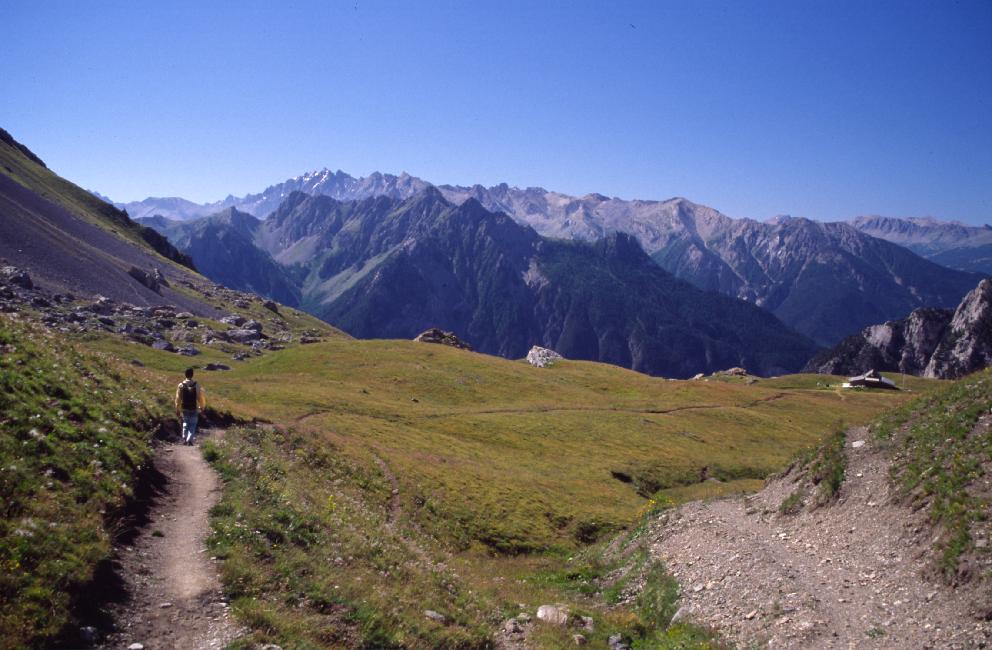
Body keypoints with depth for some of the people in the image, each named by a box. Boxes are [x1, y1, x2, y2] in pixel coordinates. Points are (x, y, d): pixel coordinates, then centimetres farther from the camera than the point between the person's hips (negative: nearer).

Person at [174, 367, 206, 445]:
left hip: (184, 409, 2)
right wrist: (202, 407, 12)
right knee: (192, 425, 10)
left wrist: (177, 410, 9)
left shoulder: (180, 385, -6)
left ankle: (184, 438, 8)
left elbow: (178, 399, -1)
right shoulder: (196, 385, -11)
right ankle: (189, 439, -5)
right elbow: (200, 397, -6)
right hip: (194, 409, -2)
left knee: (185, 423, 22)